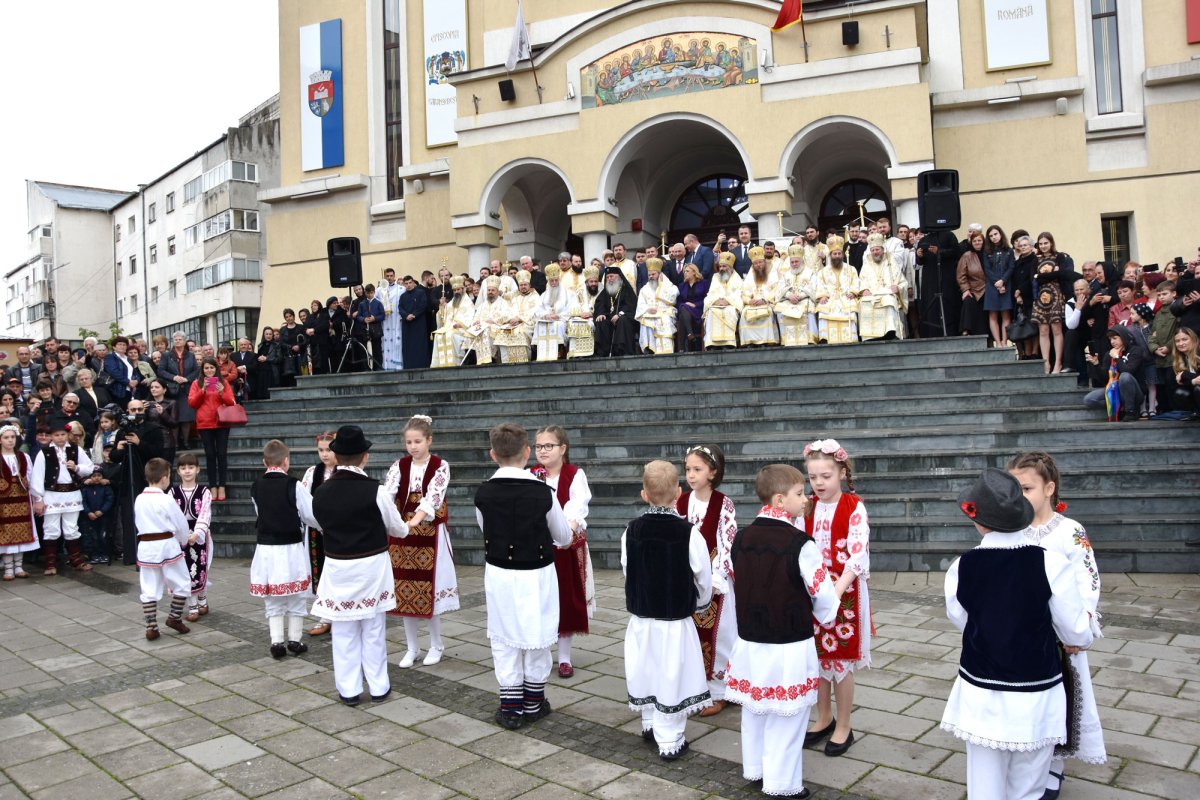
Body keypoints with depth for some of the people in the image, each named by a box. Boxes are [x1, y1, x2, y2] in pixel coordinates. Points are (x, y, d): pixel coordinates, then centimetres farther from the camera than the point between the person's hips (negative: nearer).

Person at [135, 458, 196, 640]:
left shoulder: (139, 500, 4)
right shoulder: (166, 501, -13)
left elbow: (140, 523, 14)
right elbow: (181, 524, -5)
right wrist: (185, 539, 17)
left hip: (145, 547, 6)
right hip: (167, 545, -6)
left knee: (149, 590, 9)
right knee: (182, 584, 11)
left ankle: (151, 627, 10)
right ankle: (174, 618, 16)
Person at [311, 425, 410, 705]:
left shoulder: (321, 493, -6)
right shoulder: (375, 491, -15)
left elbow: (322, 527, 9)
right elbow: (398, 529, -2)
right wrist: (406, 528, 21)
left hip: (338, 567, 2)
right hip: (371, 566, -2)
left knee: (344, 631, 12)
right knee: (373, 629, 11)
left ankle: (349, 689, 19)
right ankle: (378, 687, 20)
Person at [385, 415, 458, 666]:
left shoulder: (440, 466, -8)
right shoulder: (400, 465, 2)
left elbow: (432, 496, -23)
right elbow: (387, 492, -14)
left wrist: (415, 520, -40)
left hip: (430, 534, -3)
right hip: (403, 533, 4)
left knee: (429, 590, 0)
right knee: (405, 590, 7)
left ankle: (436, 645, 20)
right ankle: (412, 648, 22)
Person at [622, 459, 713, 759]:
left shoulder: (632, 531, -6)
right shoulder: (689, 533, -16)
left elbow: (627, 571, 4)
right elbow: (704, 578, -7)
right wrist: (699, 603, 13)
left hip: (640, 617, 4)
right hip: (676, 621, -3)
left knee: (646, 671, 19)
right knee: (671, 676, 6)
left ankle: (650, 723, 37)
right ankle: (669, 740, 13)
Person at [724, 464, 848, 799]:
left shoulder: (742, 538, -2)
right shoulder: (800, 544, -19)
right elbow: (825, 600, -12)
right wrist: (844, 579, 8)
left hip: (750, 642, 6)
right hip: (789, 647, -6)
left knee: (754, 709, 22)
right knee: (785, 719, 10)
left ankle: (754, 768, 39)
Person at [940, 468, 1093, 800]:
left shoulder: (960, 569, -13)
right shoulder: (1051, 564, -17)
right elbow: (1077, 636, -7)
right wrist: (1082, 632, 17)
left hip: (980, 697, 1)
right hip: (1036, 699, -1)